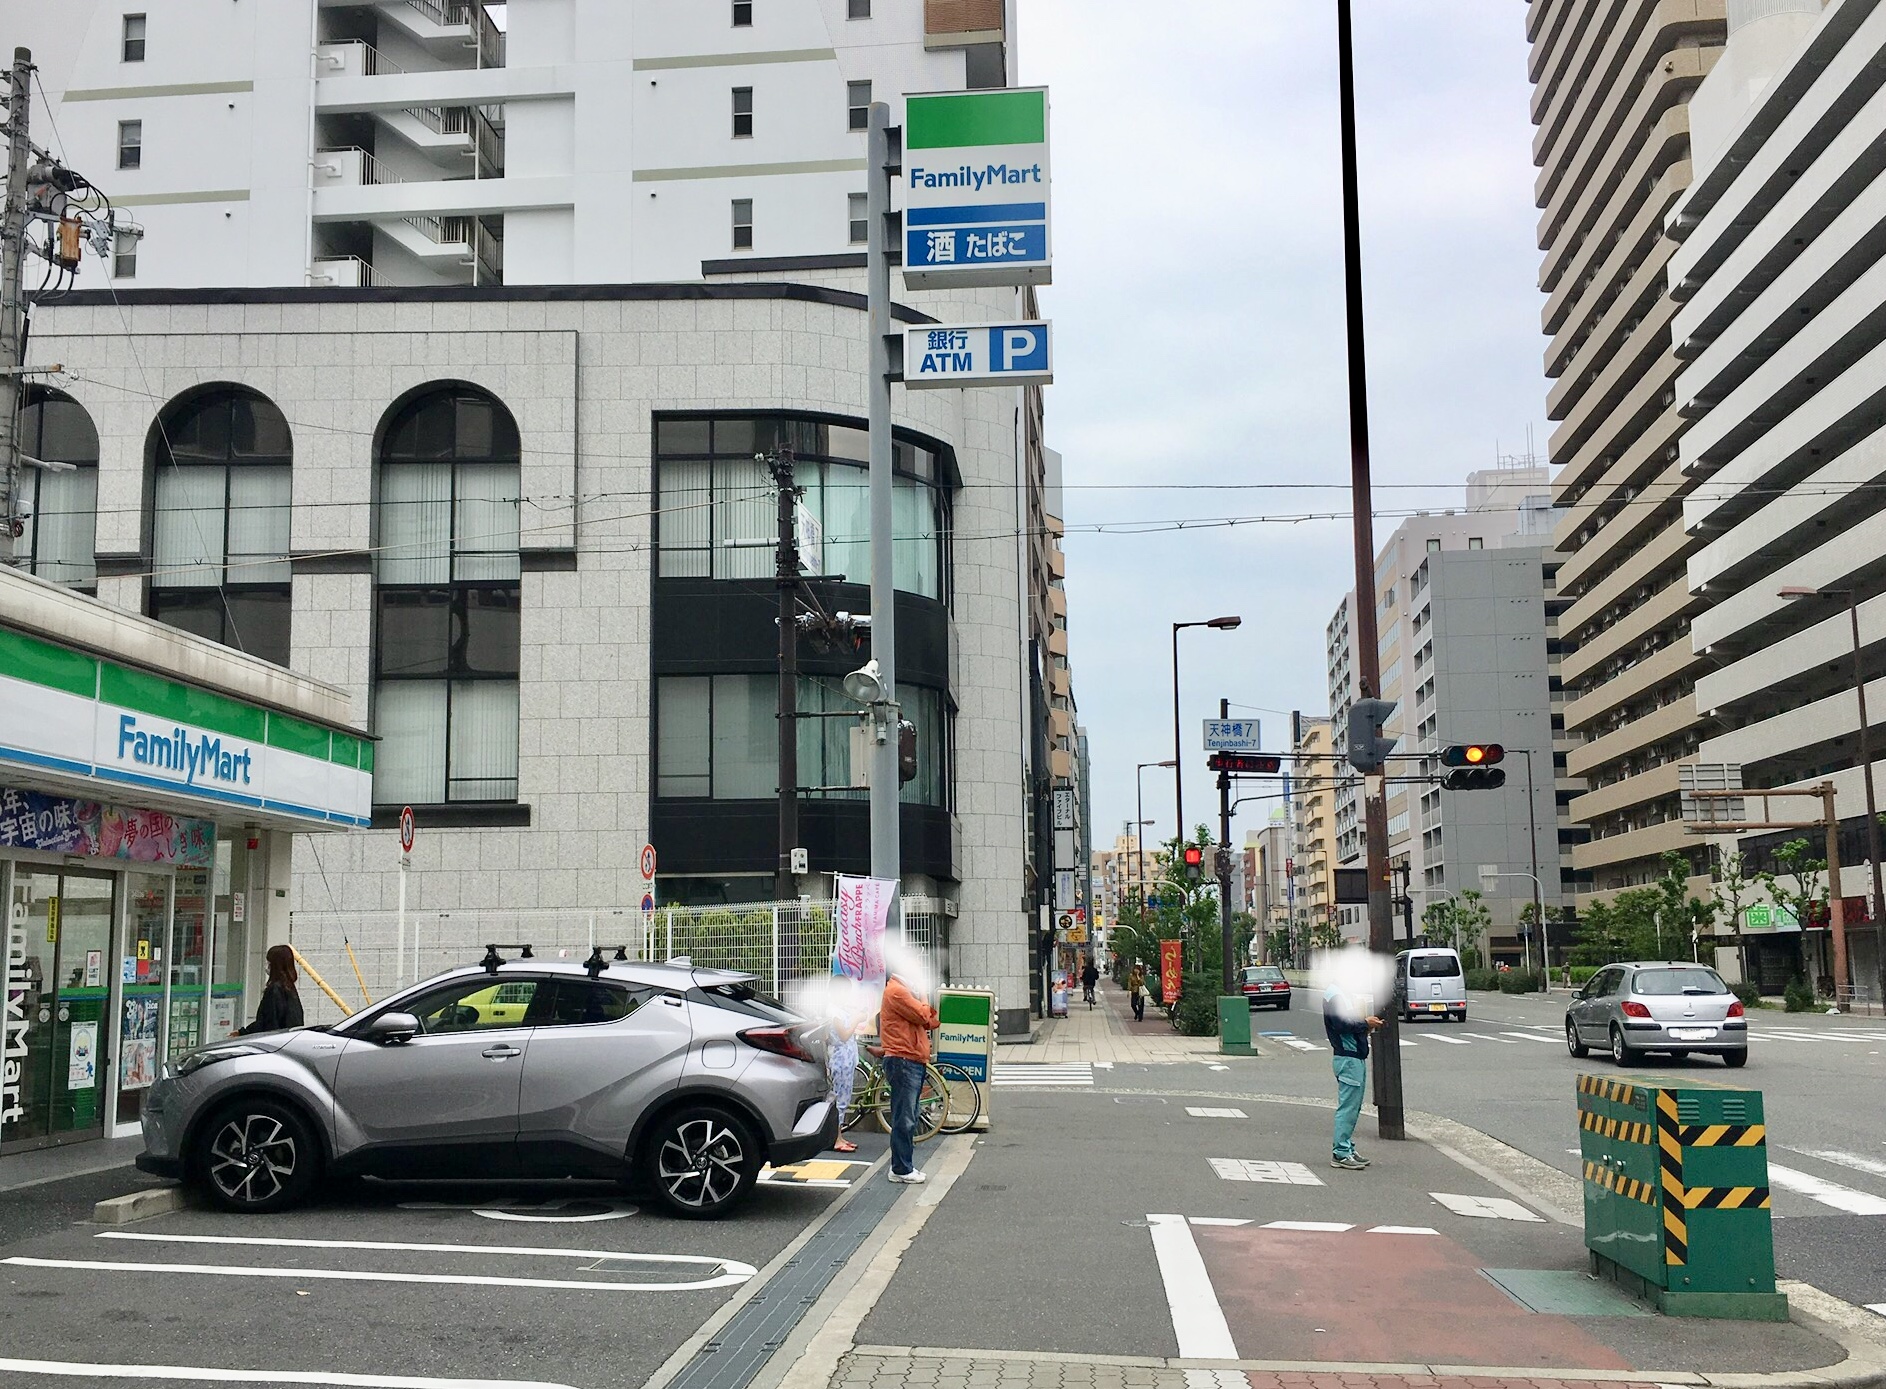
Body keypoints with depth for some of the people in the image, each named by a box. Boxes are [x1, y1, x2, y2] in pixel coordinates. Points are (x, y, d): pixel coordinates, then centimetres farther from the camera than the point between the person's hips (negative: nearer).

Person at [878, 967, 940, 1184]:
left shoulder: (905, 989, 21)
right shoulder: (895, 990, -12)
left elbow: (932, 1021, 16)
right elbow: (922, 1016, -18)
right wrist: (924, 1000, 0)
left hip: (913, 1062, 11)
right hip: (903, 1061, -11)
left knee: (909, 1119, 13)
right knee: (904, 1119, -7)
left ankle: (905, 1166, 18)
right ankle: (901, 1169, -4)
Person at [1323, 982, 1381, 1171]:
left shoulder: (1342, 992, 17)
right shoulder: (1334, 994, -16)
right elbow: (1341, 1024, -25)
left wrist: (1366, 1024, 5)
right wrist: (1365, 1024, -13)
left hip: (1356, 1058, 10)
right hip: (1348, 1058, -10)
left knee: (1353, 1107, 14)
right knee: (1348, 1107, -7)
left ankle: (1347, 1149, 20)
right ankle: (1340, 1153, -4)